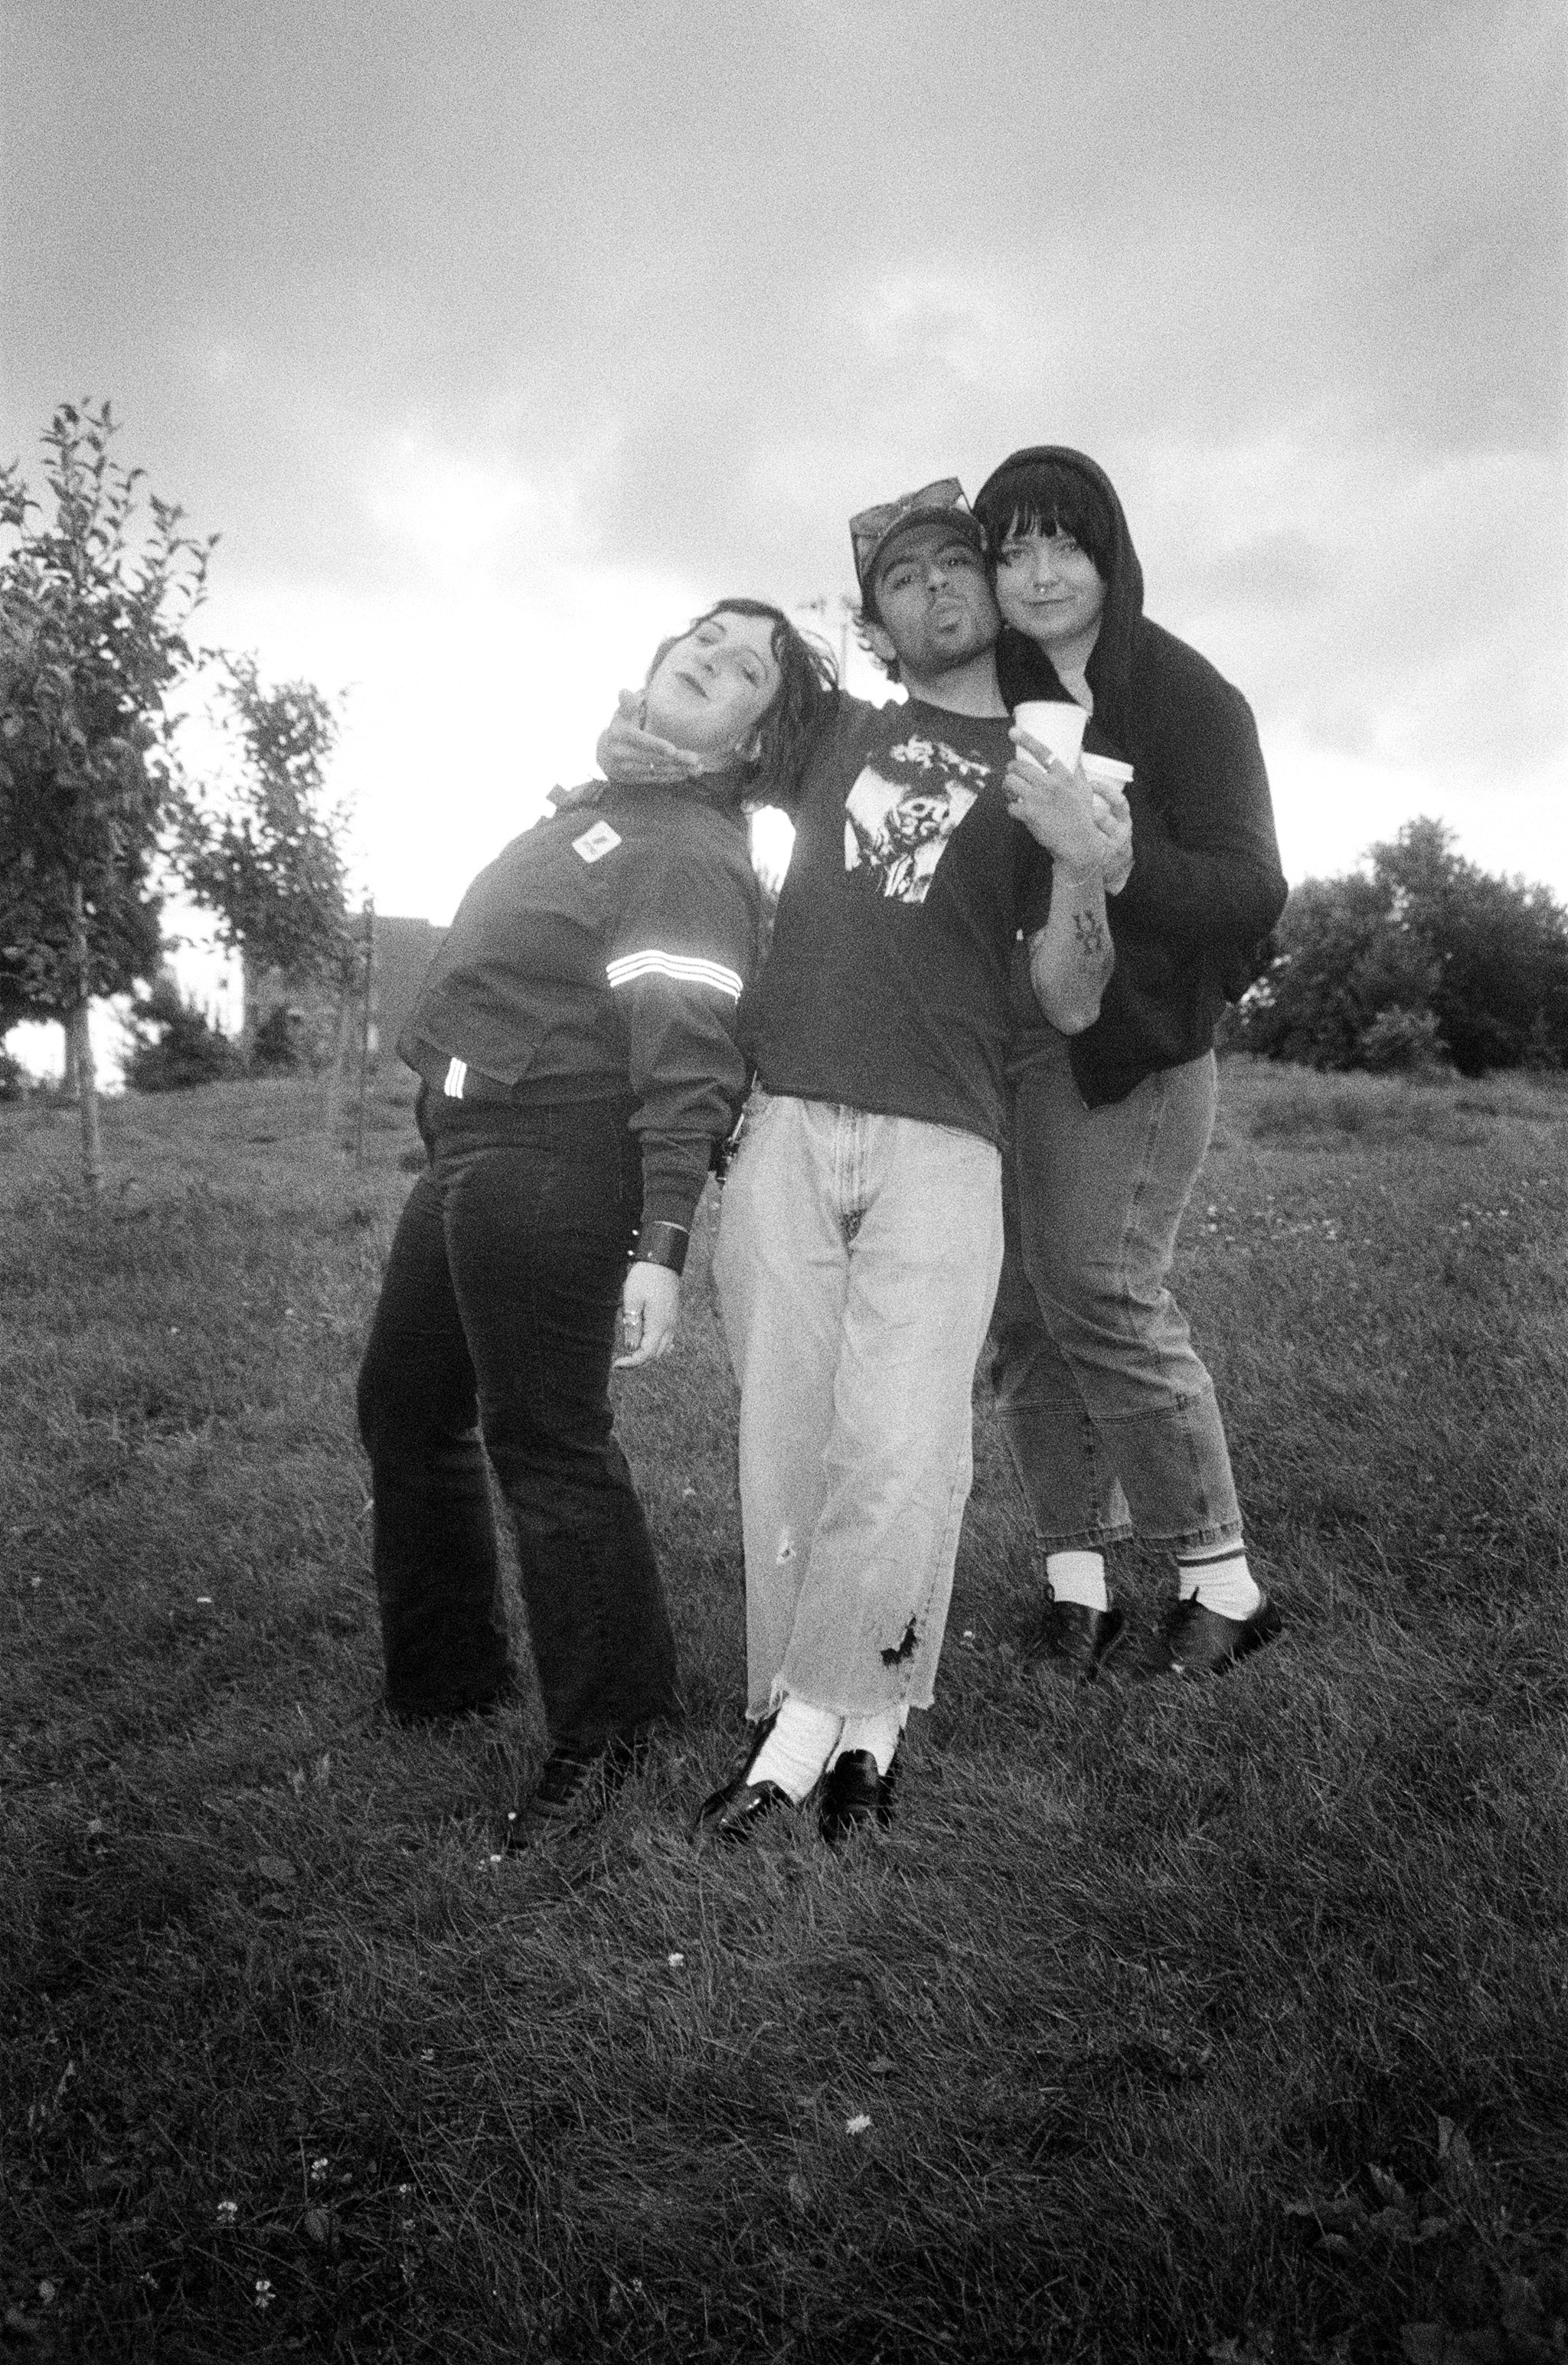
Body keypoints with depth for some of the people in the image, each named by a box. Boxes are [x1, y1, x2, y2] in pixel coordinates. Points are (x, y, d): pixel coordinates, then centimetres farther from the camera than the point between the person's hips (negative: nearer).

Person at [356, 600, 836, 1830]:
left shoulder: (694, 853, -11)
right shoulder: (594, 802, 17)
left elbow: (688, 1060, -20)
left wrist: (660, 1245, -27)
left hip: (553, 1163, -10)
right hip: (469, 1151, 10)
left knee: (543, 1442, -6)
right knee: (405, 1406, 18)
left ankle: (608, 1728, 10)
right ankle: (445, 1675, 34)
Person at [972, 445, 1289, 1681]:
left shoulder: (1187, 696, -4)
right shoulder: (986, 694, 11)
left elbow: (1251, 892, -11)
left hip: (1129, 1037, -5)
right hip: (996, 1040, 5)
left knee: (1102, 1291, -13)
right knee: (1024, 1311, 2)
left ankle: (1221, 1577, 3)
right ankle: (1076, 1578, 12)